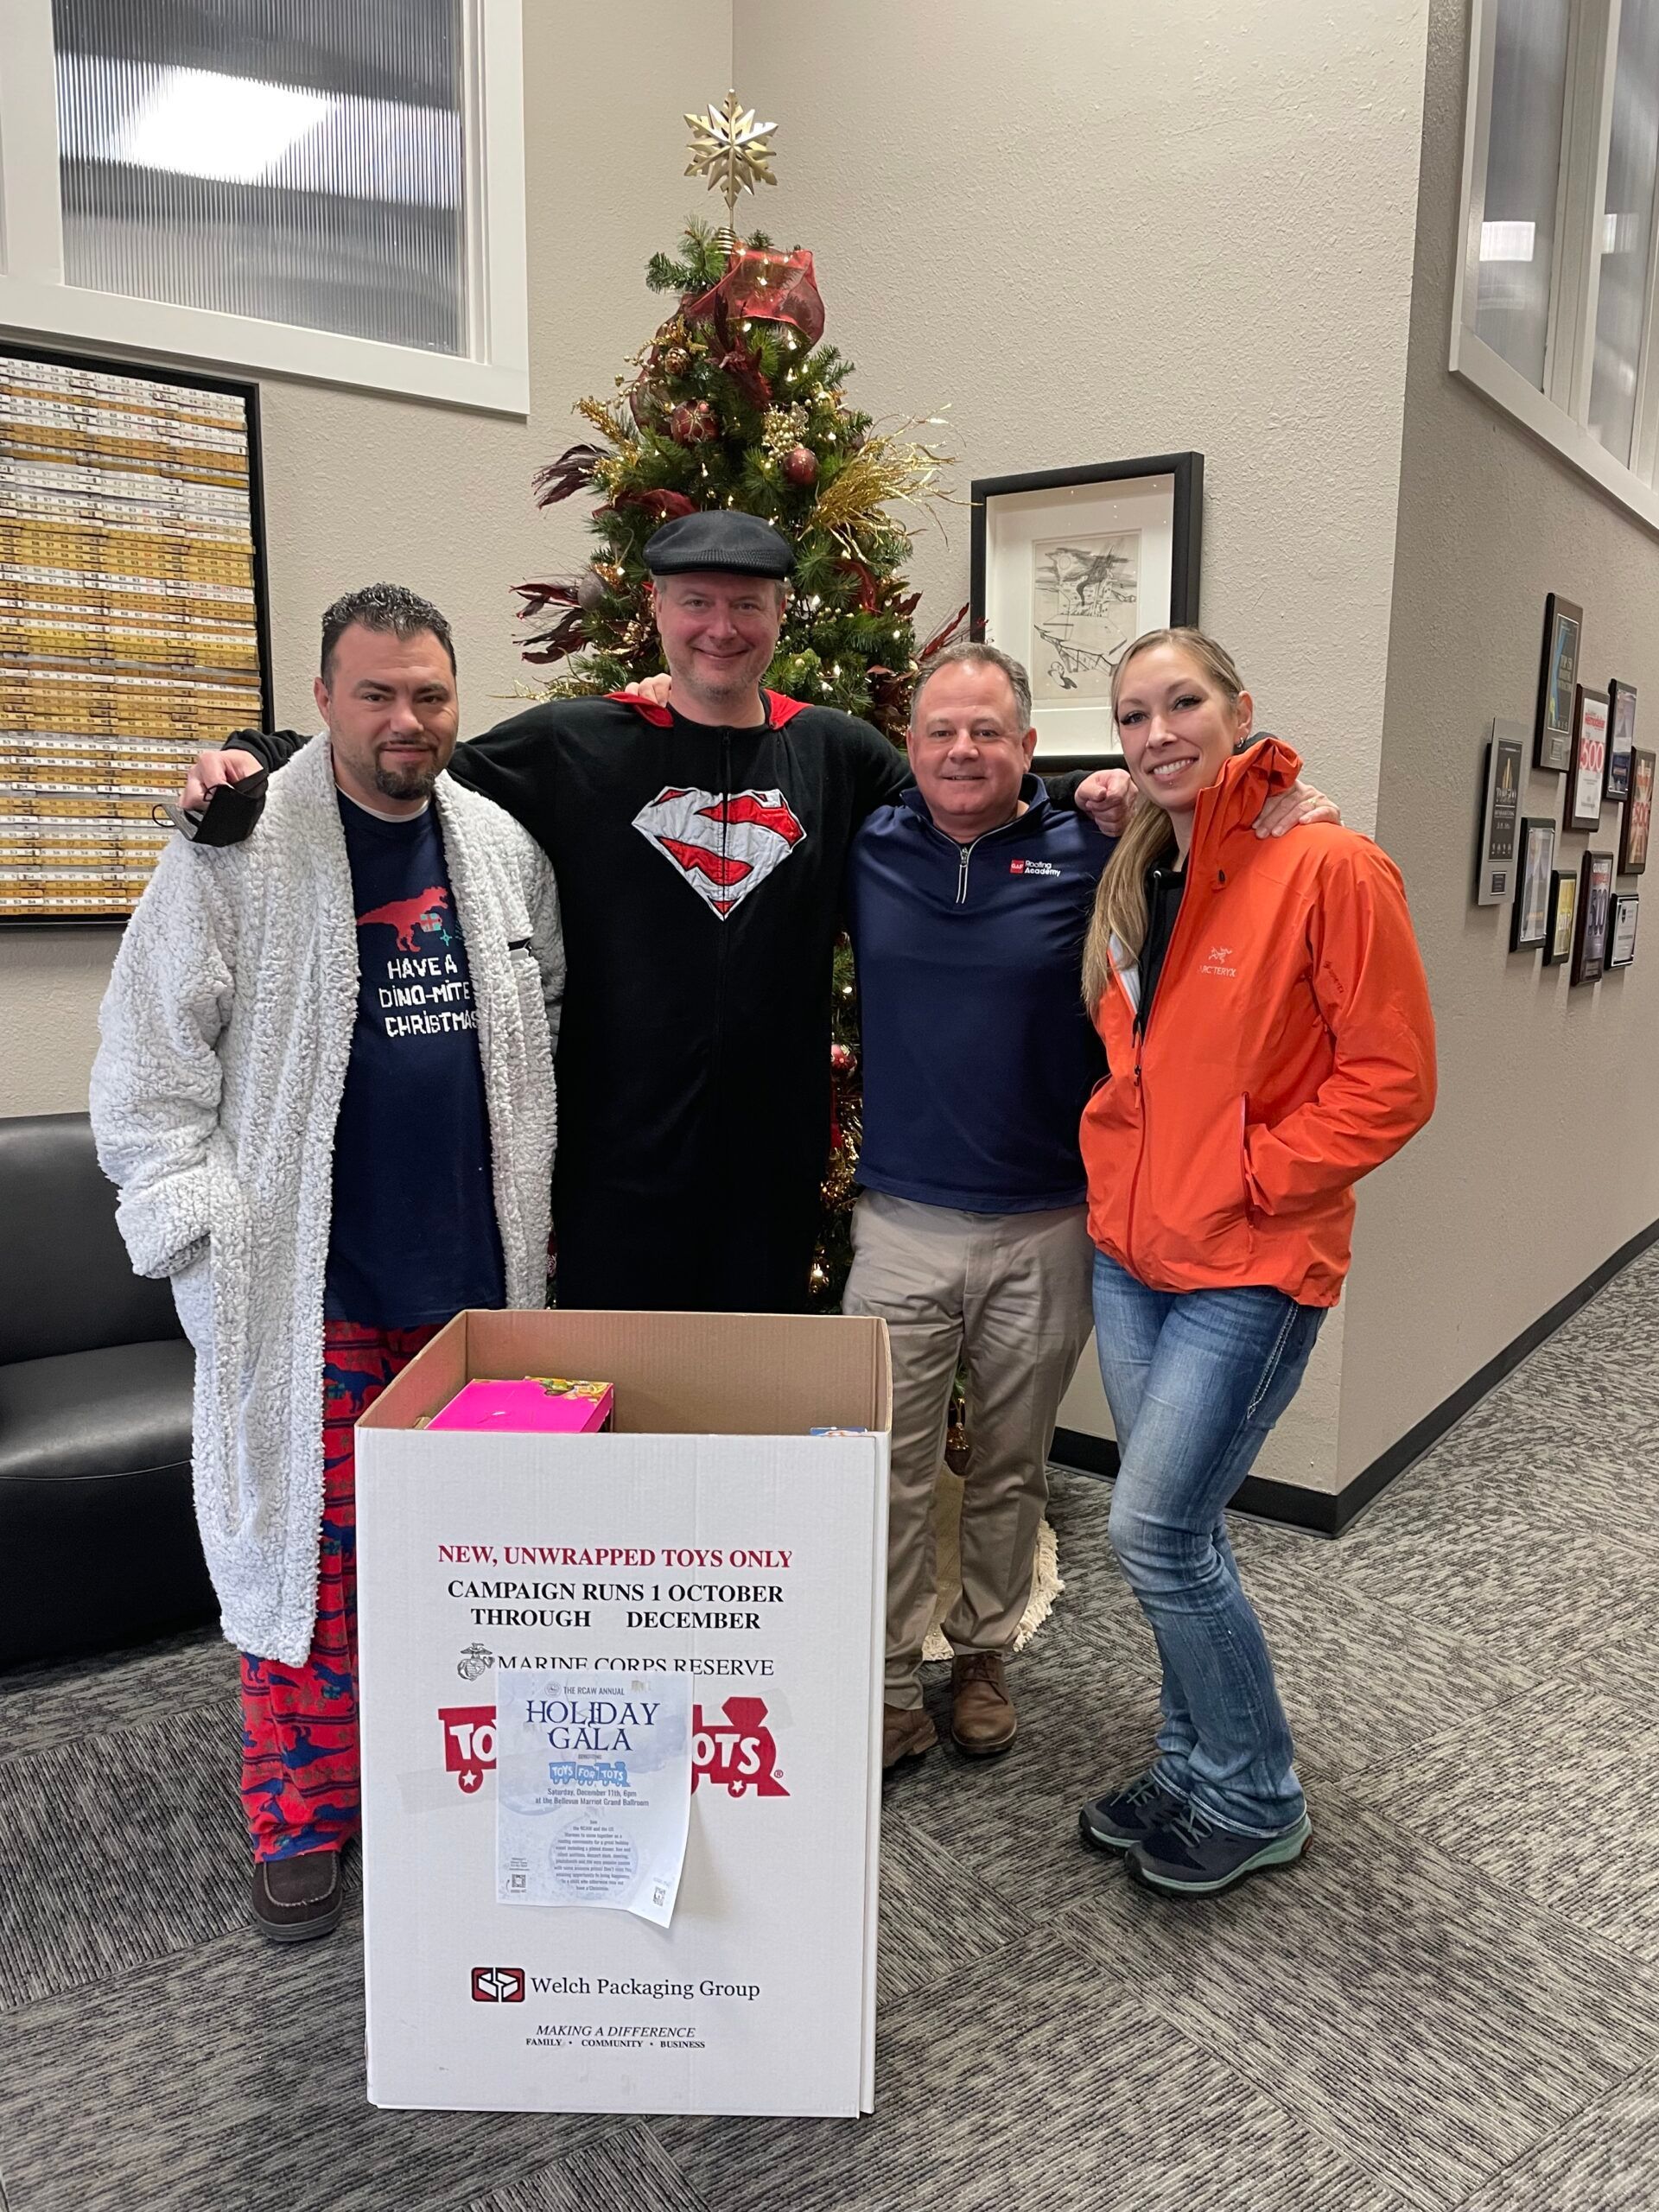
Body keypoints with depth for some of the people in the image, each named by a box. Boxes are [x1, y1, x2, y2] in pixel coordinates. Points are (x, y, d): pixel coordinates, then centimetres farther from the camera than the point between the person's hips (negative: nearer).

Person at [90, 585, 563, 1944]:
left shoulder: (505, 849, 7)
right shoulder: (240, 851, -7)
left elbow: (546, 1030, 16)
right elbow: (149, 1055, -5)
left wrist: (535, 1201, 12)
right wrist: (203, 1221, -11)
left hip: (478, 1269, 4)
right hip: (307, 1282, -3)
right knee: (306, 1547, 6)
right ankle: (302, 1819, 25)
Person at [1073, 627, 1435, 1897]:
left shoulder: (1330, 870, -13)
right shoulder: (1136, 879, 10)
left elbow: (1391, 1081, -13)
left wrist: (1247, 1179, -14)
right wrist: (1123, 1164, 7)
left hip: (1250, 1267, -7)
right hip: (1129, 1254, 7)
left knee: (1155, 1530, -5)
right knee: (1181, 1532, 14)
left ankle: (1257, 1802, 18)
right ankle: (1195, 1771, 33)